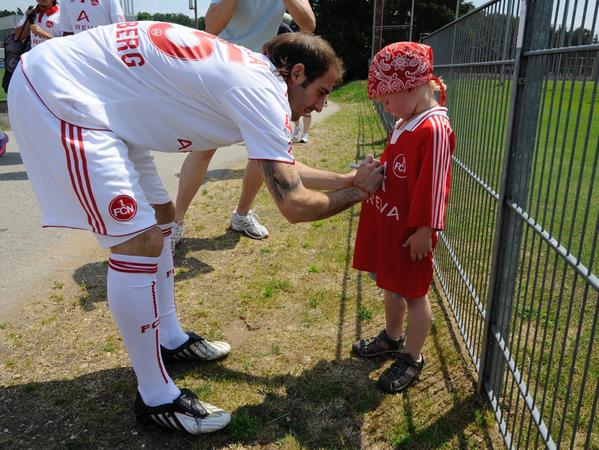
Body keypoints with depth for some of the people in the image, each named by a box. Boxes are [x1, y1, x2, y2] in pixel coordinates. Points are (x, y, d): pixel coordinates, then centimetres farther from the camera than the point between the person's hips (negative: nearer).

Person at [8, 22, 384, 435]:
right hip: (57, 91, -11)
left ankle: (170, 340, 29)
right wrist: (357, 192, -3)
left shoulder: (249, 75, 11)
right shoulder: (261, 91, -19)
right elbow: (294, 204, -21)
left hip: (93, 99, 11)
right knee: (140, 242, -13)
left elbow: (285, 168, 20)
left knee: (160, 217, 14)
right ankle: (156, 398, 4)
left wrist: (348, 178, 17)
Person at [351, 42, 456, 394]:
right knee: (392, 285, 22)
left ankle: (412, 358, 24)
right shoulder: (405, 124, 8)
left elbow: (434, 185, -22)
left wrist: (424, 231, -19)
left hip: (411, 231, -9)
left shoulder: (435, 129, -22)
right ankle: (393, 337, 42)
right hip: (388, 224, 9)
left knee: (414, 292, 7)